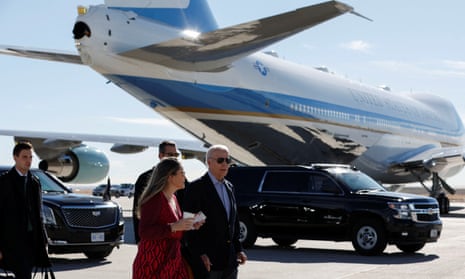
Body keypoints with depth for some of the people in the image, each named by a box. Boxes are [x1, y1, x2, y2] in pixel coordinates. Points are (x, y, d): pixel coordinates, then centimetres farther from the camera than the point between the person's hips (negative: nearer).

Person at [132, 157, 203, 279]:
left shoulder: (173, 198, 14)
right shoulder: (155, 199, -14)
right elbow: (144, 232, -23)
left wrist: (189, 226, 7)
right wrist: (174, 227, -27)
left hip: (172, 263, 8)